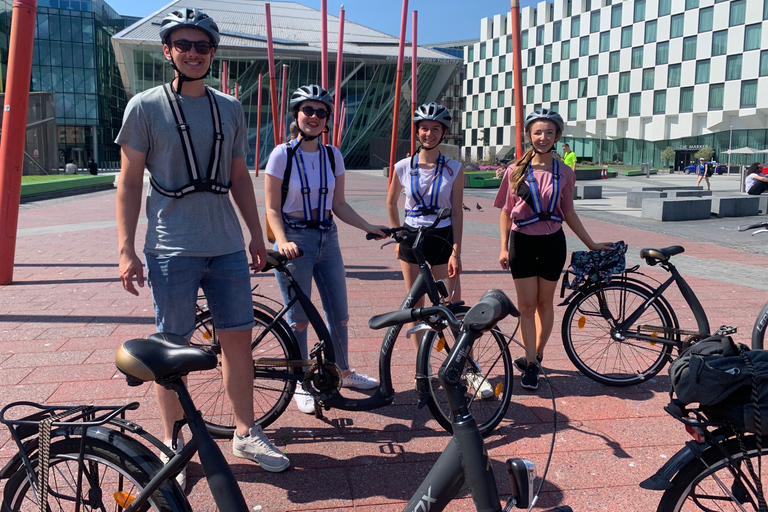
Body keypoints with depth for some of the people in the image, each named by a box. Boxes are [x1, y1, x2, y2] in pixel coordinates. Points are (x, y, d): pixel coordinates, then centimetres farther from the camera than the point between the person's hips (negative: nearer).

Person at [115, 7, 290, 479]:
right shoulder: (145, 107, 0)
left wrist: (257, 236, 13)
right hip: (172, 249, -3)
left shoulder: (230, 109, 11)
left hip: (227, 246, 4)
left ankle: (246, 433, 24)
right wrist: (126, 249, -8)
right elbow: (130, 181, -1)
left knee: (239, 337, 8)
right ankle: (173, 445, 21)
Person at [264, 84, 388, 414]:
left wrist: (370, 228, -4)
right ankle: (301, 385, 22)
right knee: (298, 319, 4)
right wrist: (283, 242, -24)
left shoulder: (333, 156, 5)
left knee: (339, 314, 12)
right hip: (295, 241, -4)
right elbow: (272, 208, -8)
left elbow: (339, 205, 8)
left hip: (327, 239, 4)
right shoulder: (282, 155, -7)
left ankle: (343, 371, 35)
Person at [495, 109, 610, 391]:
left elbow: (568, 213, 8)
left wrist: (591, 244, 6)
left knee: (545, 303, 10)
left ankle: (536, 355, 27)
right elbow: (506, 212, 2)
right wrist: (504, 248, -2)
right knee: (527, 304, 1)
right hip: (522, 242, -1)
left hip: (552, 243, 1)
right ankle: (531, 364, 10)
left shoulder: (564, 172, 0)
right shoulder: (516, 171, -2)